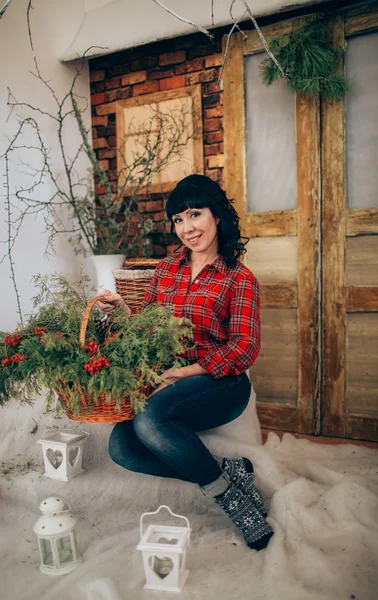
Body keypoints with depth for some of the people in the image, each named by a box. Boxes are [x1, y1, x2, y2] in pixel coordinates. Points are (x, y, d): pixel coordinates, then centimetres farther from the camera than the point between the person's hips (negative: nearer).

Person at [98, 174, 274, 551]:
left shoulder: (239, 278, -2)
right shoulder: (166, 269, 12)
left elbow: (244, 350, -10)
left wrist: (182, 373, -19)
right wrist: (121, 310, -9)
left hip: (221, 383, -5)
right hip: (167, 384, 6)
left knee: (149, 419, -33)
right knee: (121, 446, -19)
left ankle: (220, 486, -10)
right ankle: (229, 472, -8)